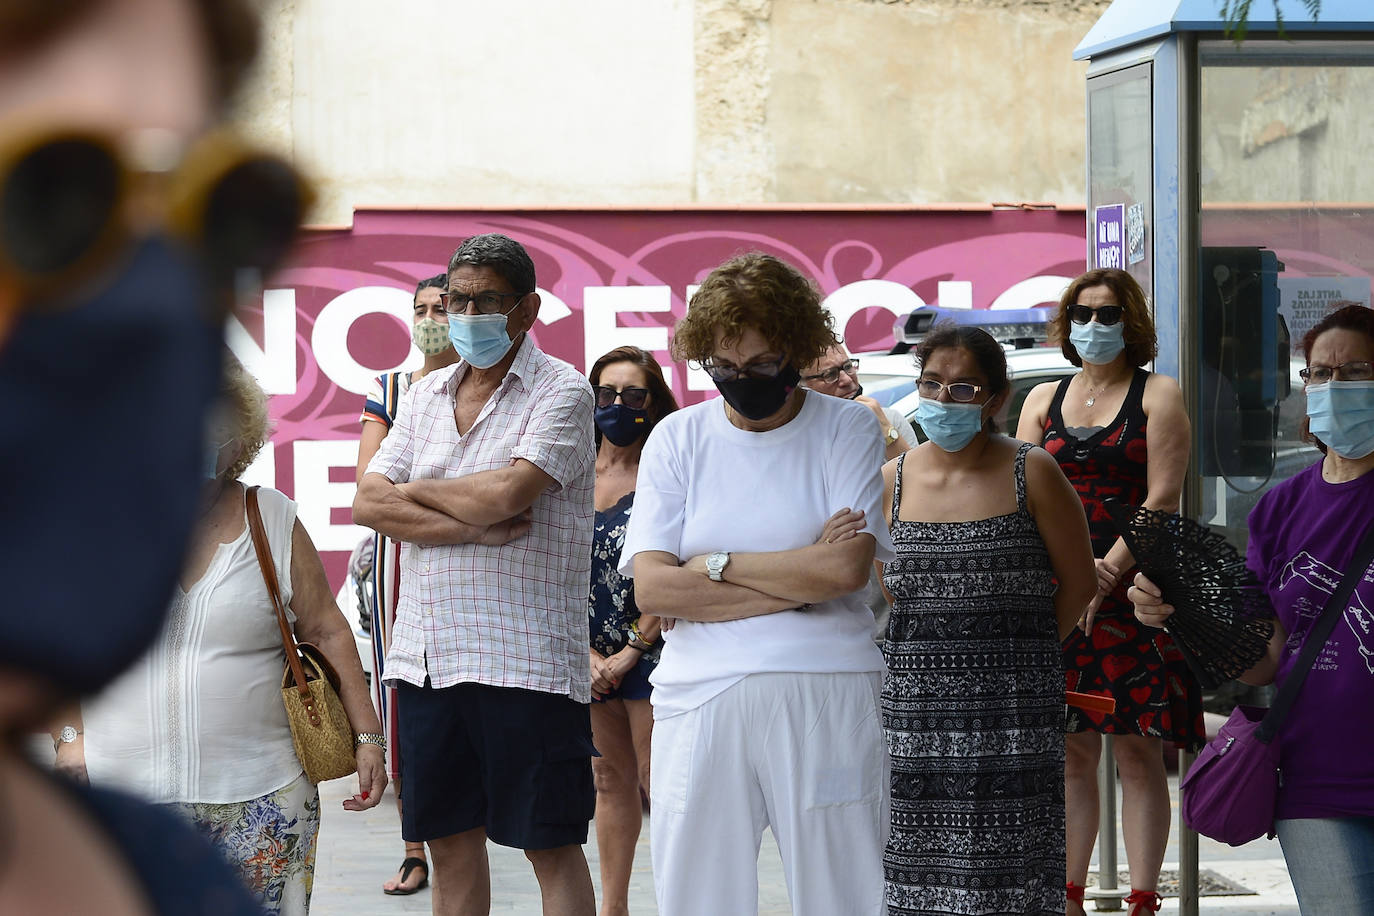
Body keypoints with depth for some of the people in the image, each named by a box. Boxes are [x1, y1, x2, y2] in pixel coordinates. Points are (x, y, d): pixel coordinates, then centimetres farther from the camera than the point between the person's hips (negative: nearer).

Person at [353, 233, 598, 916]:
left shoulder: (561, 391, -3)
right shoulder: (426, 395, 15)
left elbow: (506, 493, -18)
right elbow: (368, 503, 3)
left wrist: (415, 491, -1)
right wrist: (473, 529, -11)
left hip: (525, 658, -6)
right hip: (425, 655, 6)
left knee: (552, 847, -1)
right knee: (451, 841, 12)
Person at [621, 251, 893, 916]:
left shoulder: (847, 429, 5)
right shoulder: (677, 439, 9)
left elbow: (848, 569, -9)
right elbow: (651, 589, -2)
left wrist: (714, 566, -4)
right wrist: (802, 577, -6)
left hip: (825, 694, -2)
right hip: (700, 701, 2)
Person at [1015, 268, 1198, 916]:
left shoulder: (1157, 395, 5)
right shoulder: (1043, 400, 14)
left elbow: (1162, 498, -5)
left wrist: (1105, 575, -13)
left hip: (1133, 585, -3)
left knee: (1138, 750, -4)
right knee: (1071, 749, 3)